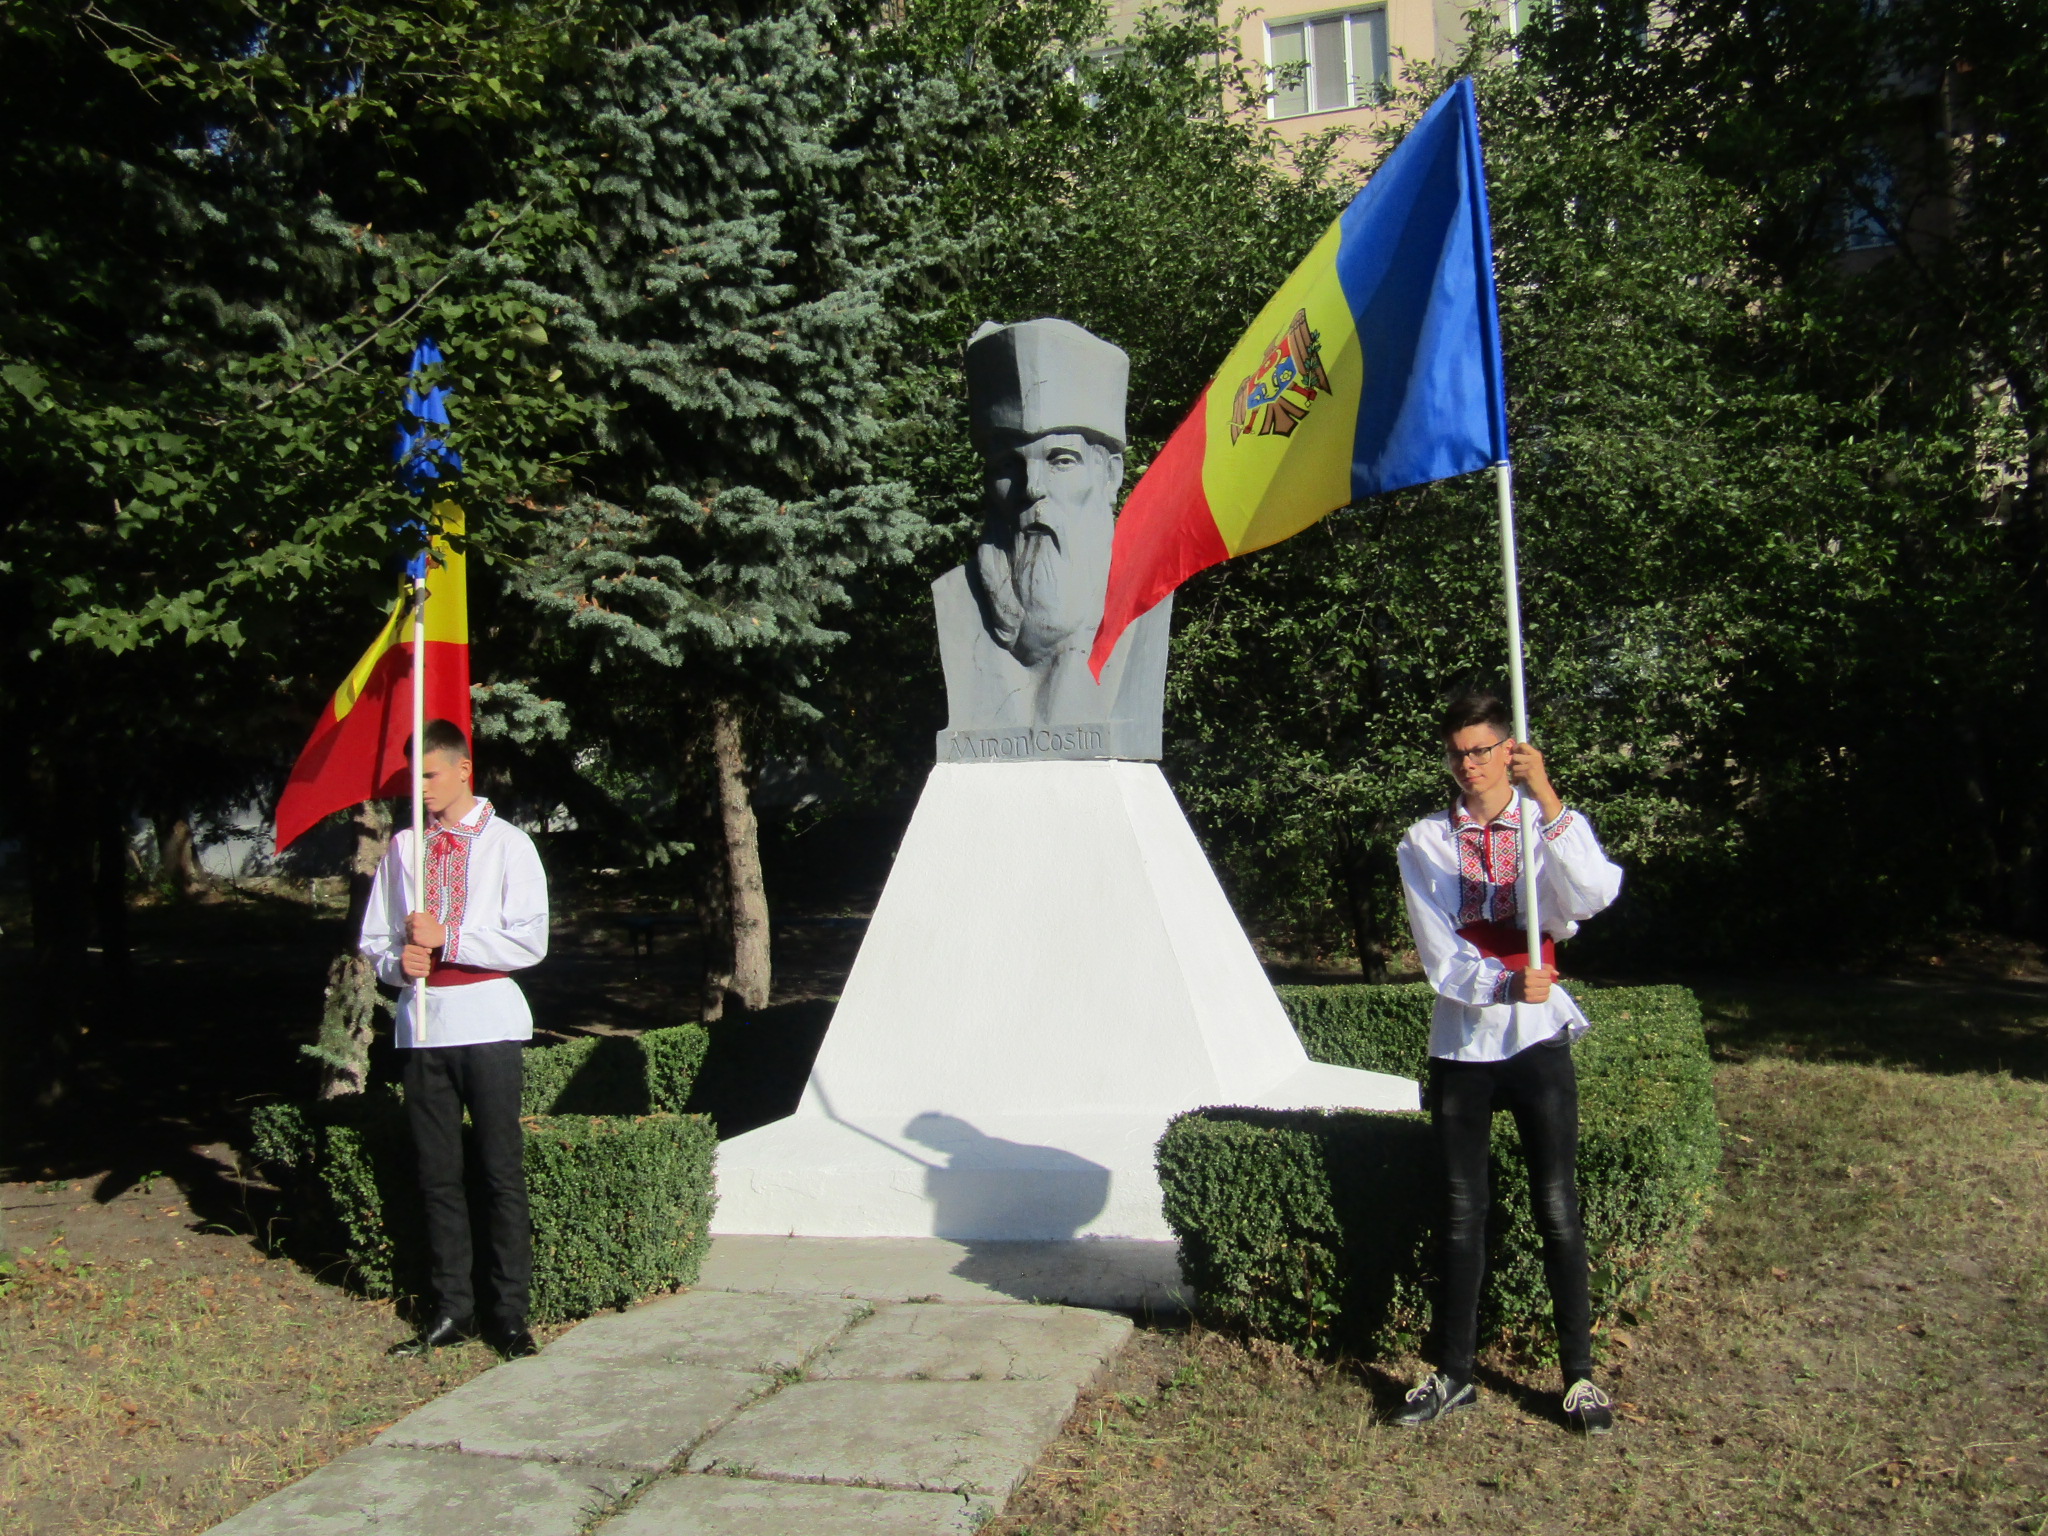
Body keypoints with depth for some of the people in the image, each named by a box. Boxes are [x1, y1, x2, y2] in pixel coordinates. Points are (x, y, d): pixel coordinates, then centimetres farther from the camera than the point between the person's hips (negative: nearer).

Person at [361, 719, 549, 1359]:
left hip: (487, 1022, -4)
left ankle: (509, 1314, 6)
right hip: (422, 1023, 4)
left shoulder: (507, 844, 0)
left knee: (502, 1172, -1)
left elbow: (530, 942, -8)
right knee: (437, 1175, 9)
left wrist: (447, 938, -14)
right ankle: (452, 1311, 17)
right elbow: (374, 938, 14)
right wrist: (398, 960, -7)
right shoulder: (403, 847, 11)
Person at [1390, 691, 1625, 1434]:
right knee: (1461, 1211, 8)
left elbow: (1591, 894, -21)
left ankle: (1580, 1376, 11)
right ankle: (1453, 1374, 17)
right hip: (1459, 1042, 1)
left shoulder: (1552, 830, 3)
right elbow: (1439, 953, -5)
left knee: (1558, 1207, 0)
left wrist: (1547, 799, -29)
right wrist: (1504, 984, -22)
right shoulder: (1425, 842, 5)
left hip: (1536, 1039, -1)